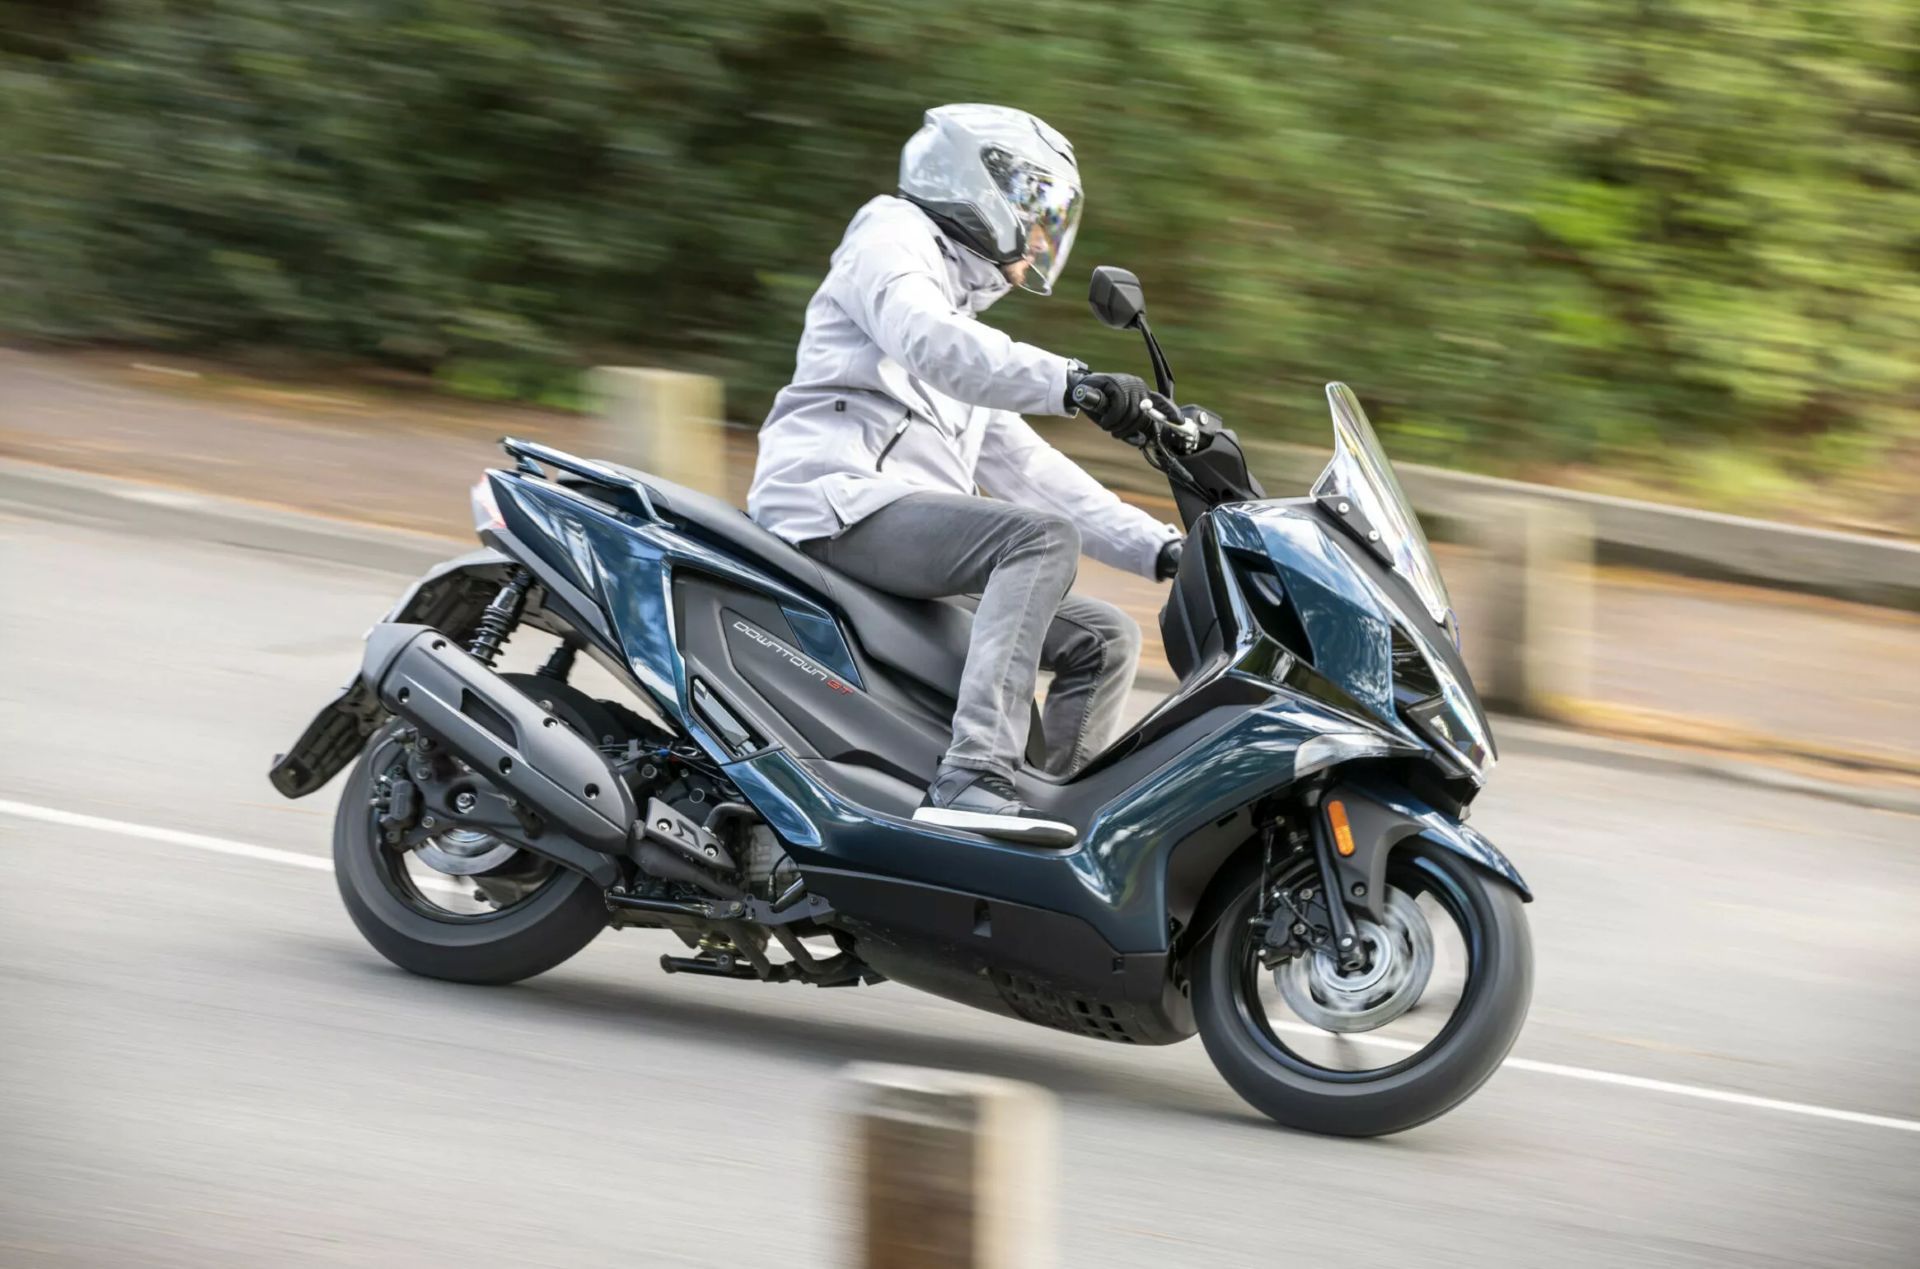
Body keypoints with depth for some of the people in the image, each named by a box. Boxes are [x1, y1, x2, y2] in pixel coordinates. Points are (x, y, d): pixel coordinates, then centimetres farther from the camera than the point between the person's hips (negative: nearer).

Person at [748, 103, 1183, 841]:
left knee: (1104, 639, 3)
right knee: (1042, 538, -30)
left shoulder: (969, 322, 34)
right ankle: (972, 775, -44)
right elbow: (926, 342, -16)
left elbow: (1025, 469, 30)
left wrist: (1161, 549, 20)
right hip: (838, 500, -9)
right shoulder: (893, 242, 7)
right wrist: (1072, 383, -30)